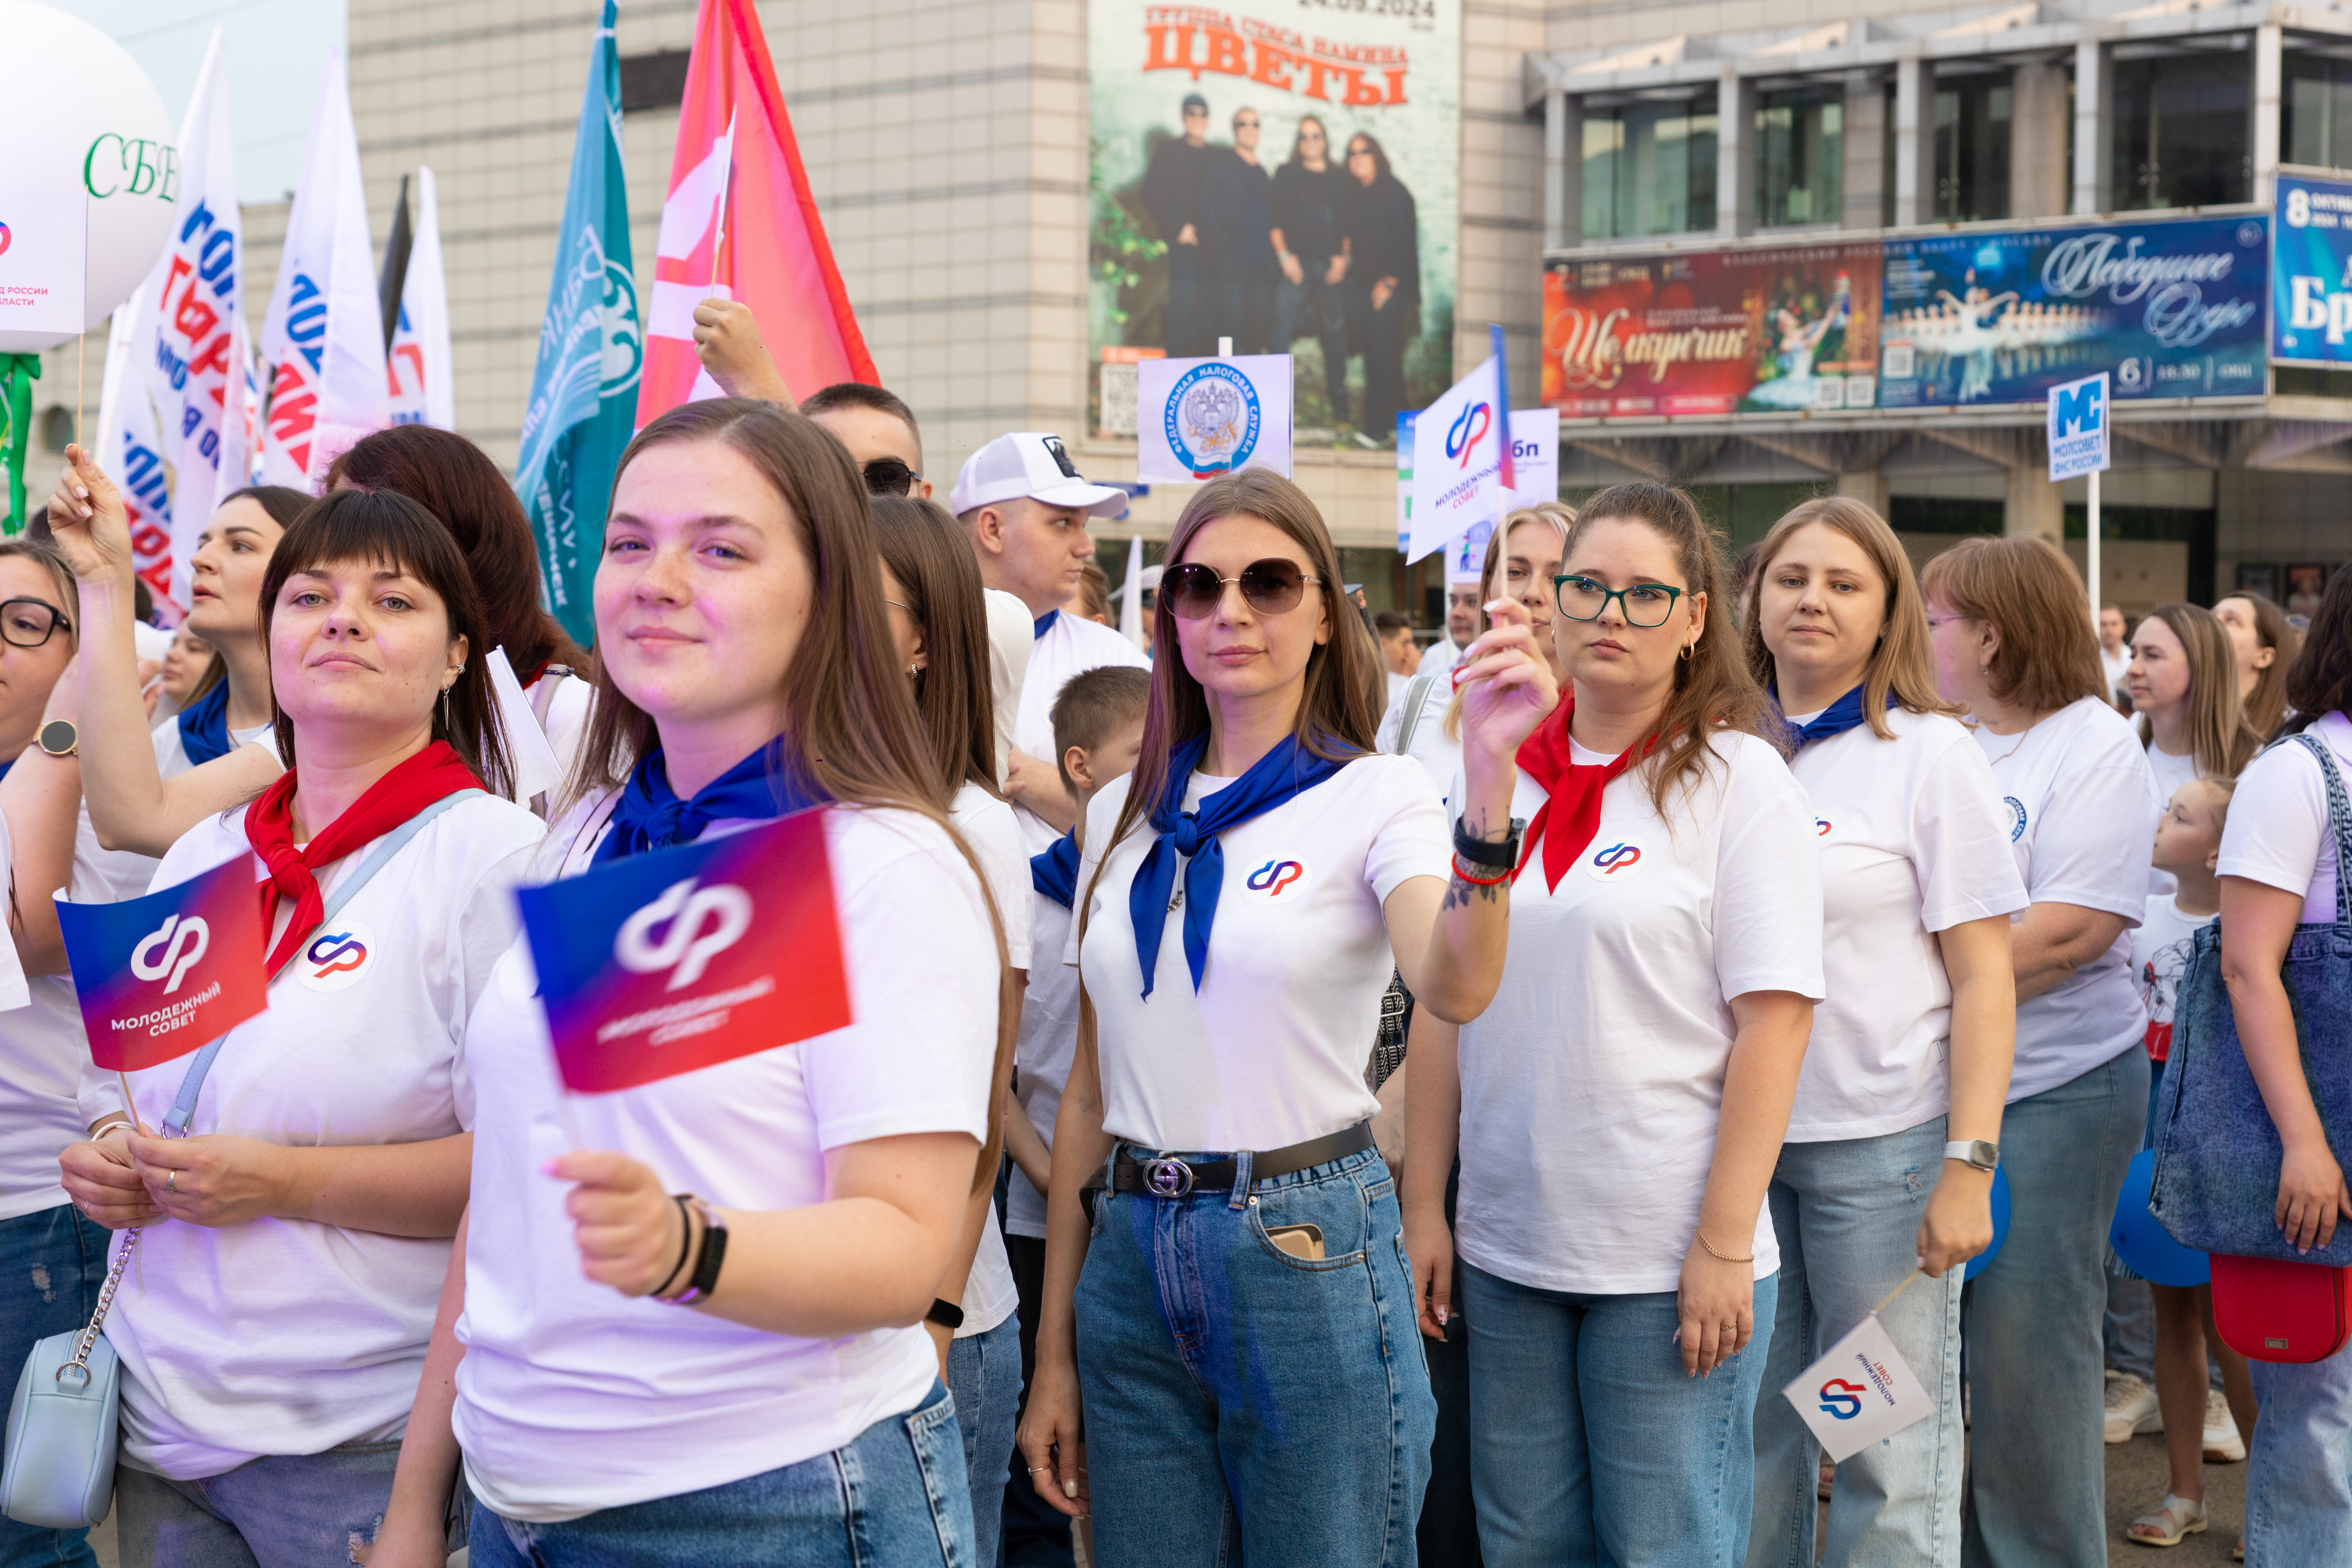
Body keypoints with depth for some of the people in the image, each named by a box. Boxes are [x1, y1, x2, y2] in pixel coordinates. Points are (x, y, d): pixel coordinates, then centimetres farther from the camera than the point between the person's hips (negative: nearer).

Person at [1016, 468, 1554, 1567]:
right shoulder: (1124, 816, 9)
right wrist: (1054, 1350, 9)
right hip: (1133, 1259, 4)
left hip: (1309, 1257, -4)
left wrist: (1489, 777, -41)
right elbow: (1092, 1087, 11)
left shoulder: (1372, 796, -5)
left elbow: (1454, 988, -26)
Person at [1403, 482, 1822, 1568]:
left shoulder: (1739, 781, -4)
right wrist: (1423, 1206, 6)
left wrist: (1725, 1245, -14)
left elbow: (1772, 1023, -9)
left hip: (1667, 1259, -4)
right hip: (1506, 1245, 4)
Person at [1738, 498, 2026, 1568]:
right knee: (1746, 1435, 9)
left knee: (1887, 1456, 1)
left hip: (1882, 1145, -4)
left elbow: (1983, 976, -6)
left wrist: (1970, 1163, -14)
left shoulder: (1929, 754, -3)